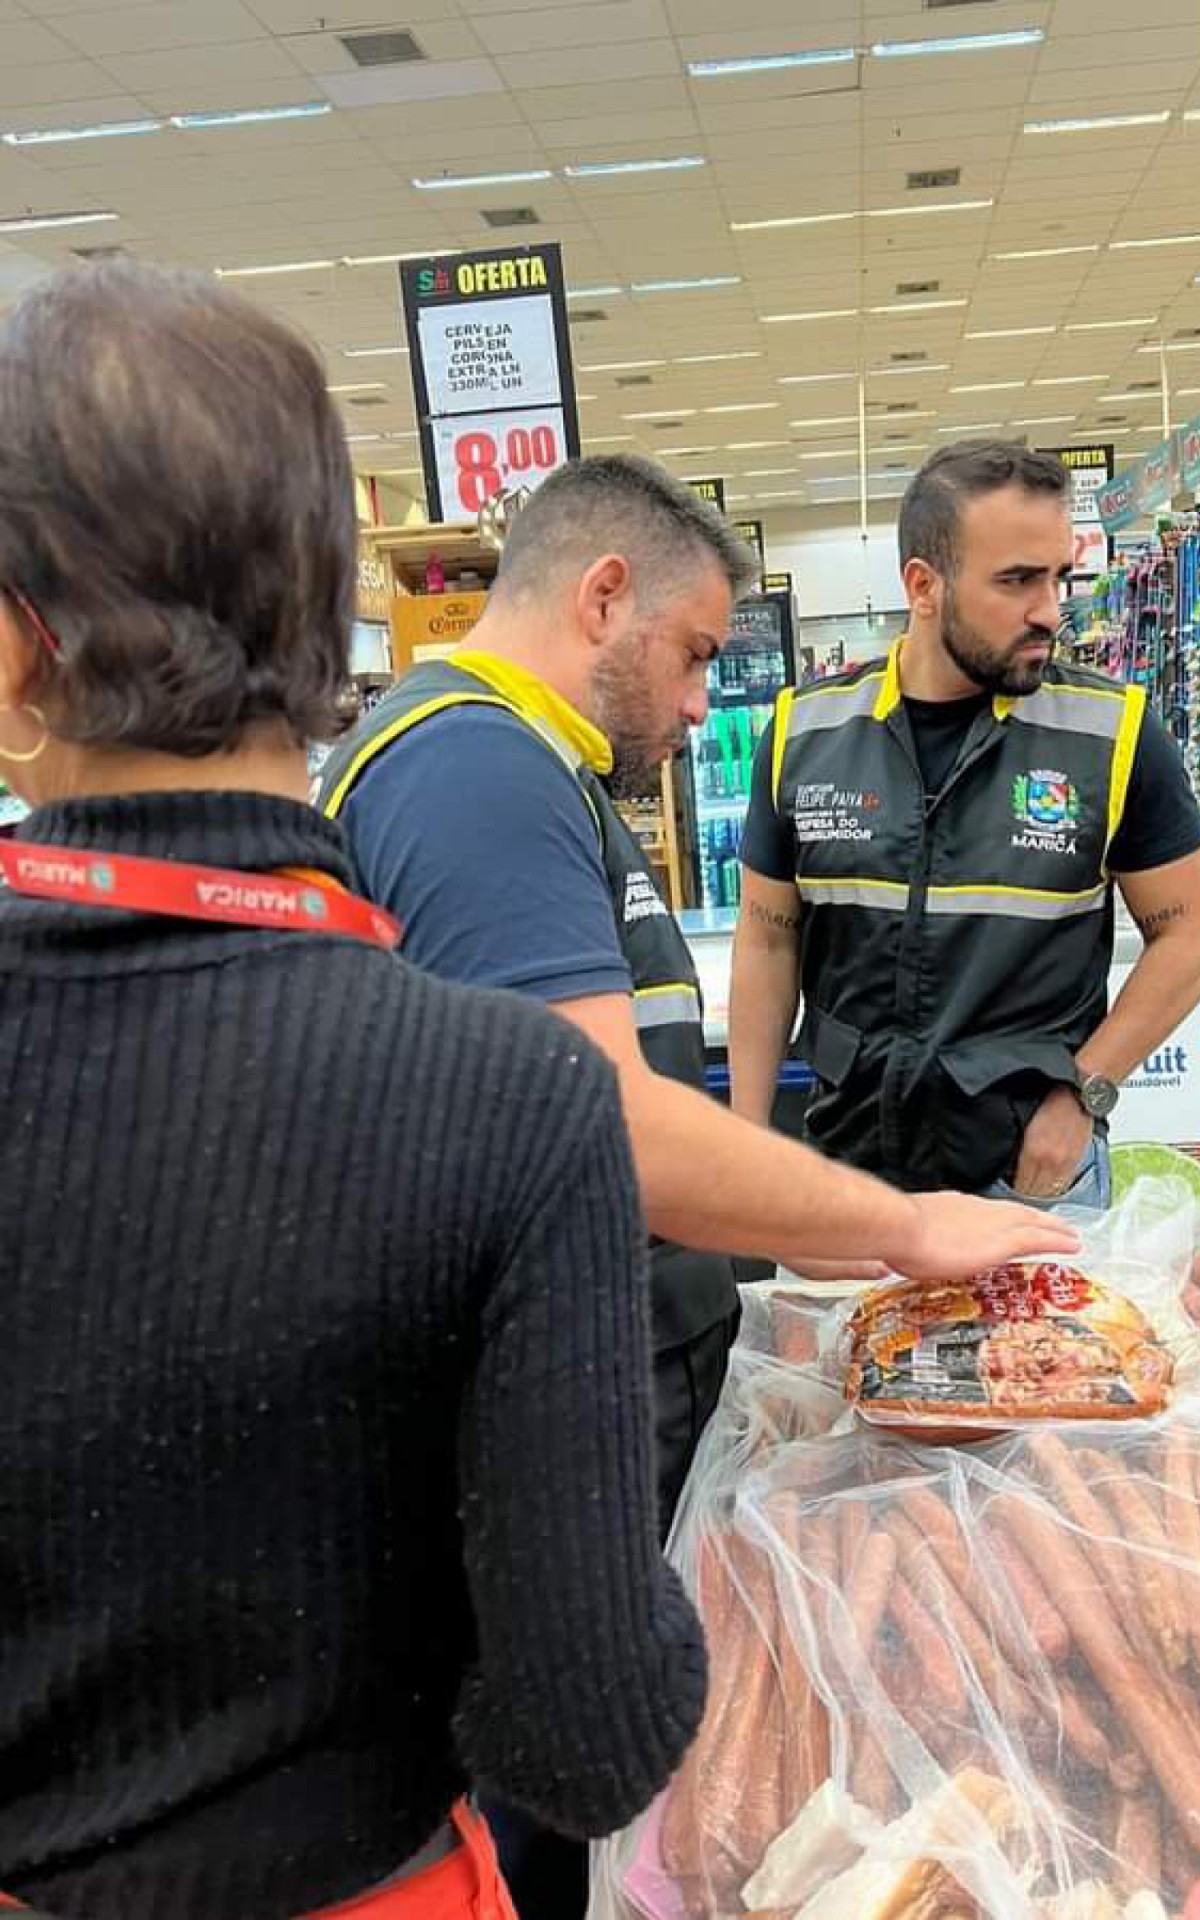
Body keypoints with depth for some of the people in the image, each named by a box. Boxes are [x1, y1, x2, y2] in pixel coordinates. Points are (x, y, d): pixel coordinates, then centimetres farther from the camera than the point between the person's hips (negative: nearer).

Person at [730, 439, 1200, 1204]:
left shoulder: (1113, 732, -9)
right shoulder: (805, 731, -3)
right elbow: (767, 941, 4)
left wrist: (1082, 1092, -11)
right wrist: (748, 1142, 0)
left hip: (1035, 1166, -1)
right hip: (847, 1158, 2)